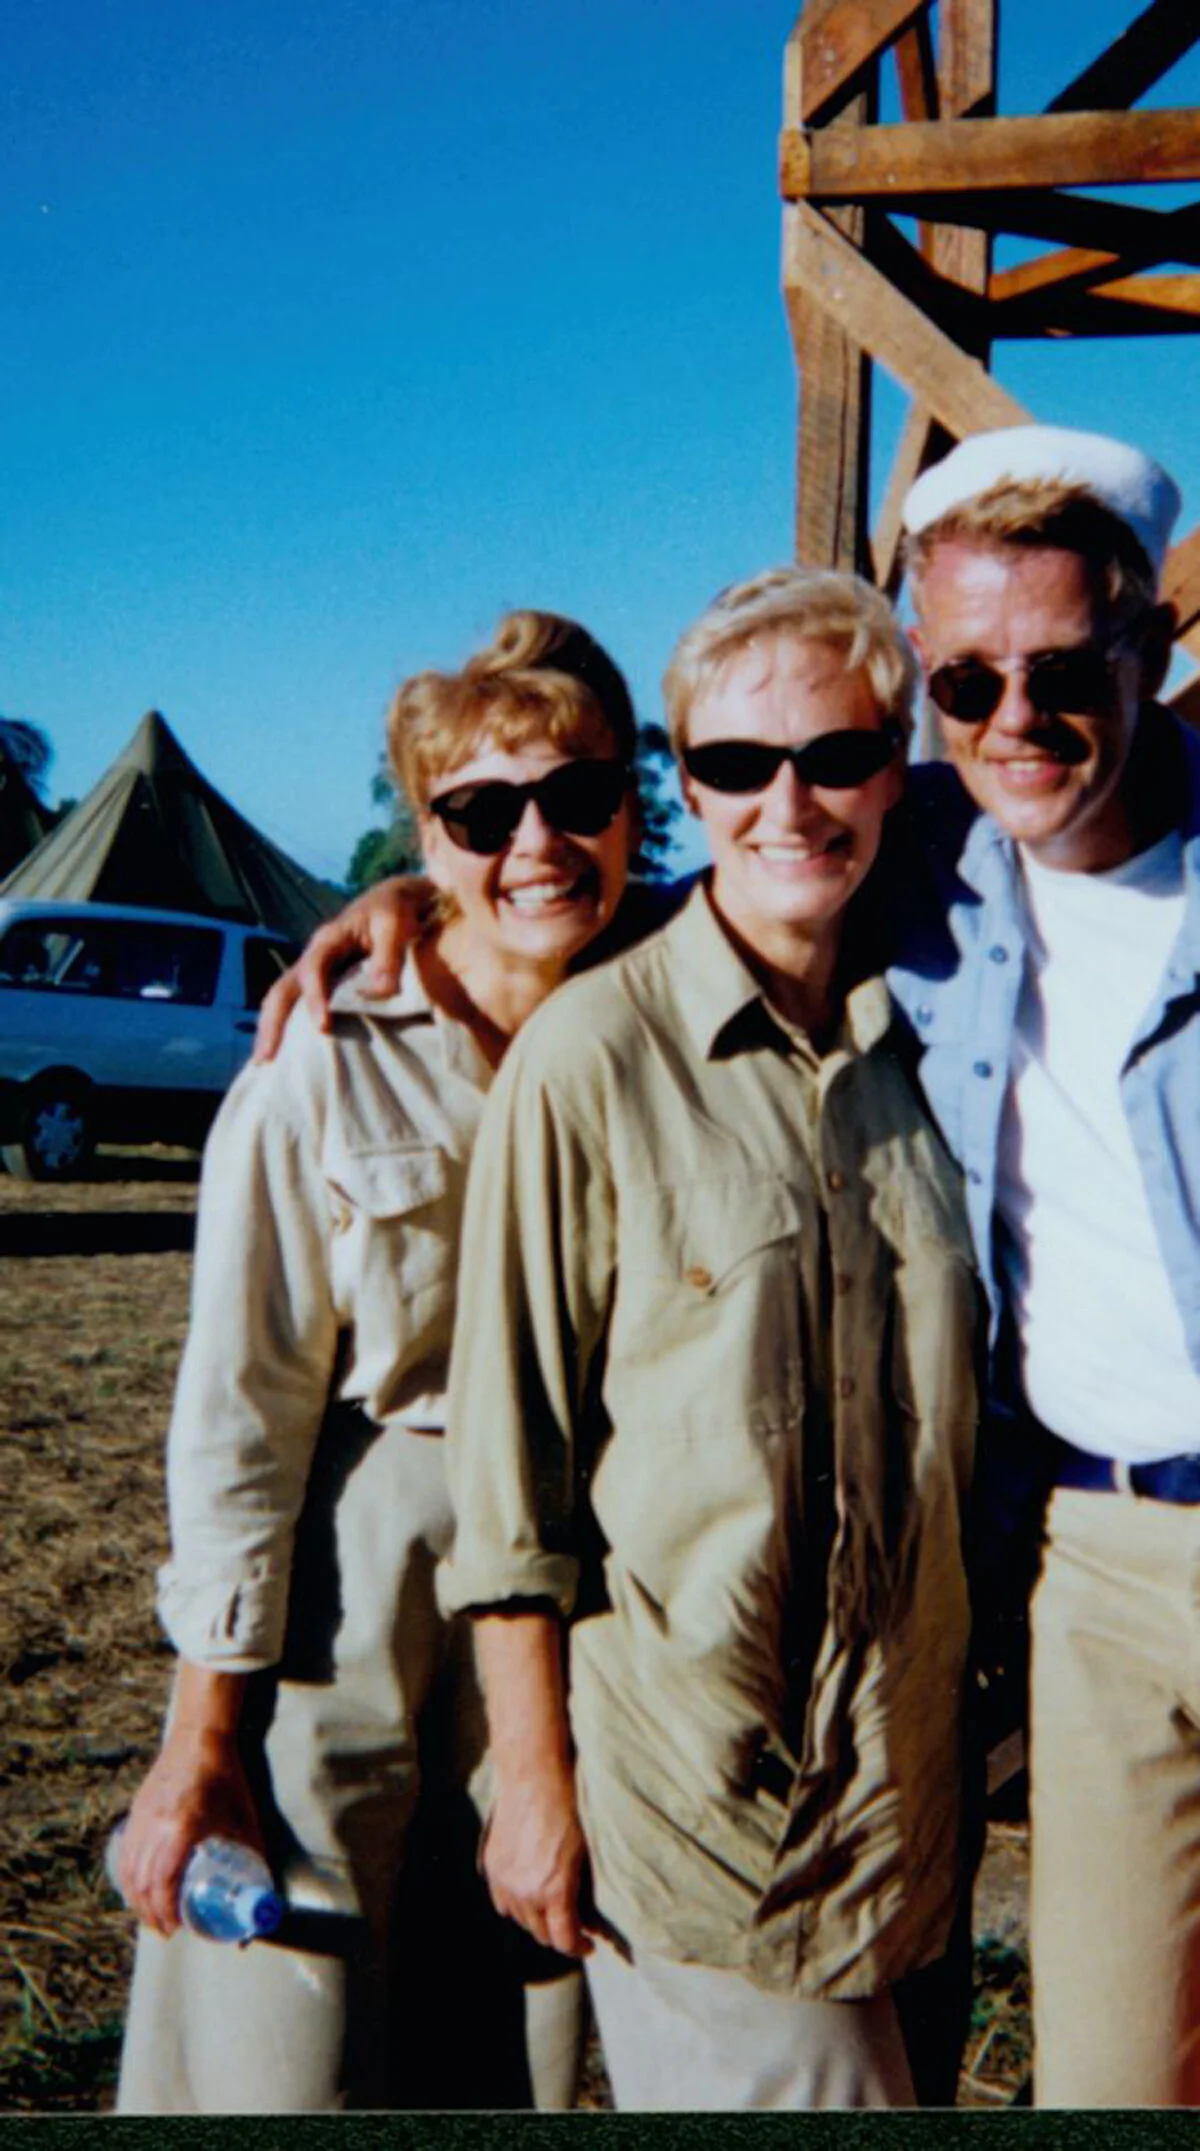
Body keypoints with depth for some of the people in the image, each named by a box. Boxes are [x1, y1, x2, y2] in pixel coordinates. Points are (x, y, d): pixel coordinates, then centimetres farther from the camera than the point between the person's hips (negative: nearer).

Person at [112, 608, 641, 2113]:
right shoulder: (327, 1074, -9)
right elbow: (240, 1416, -8)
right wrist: (204, 1735, -7)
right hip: (349, 1618, -3)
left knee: (546, 2060, 12)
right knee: (294, 2055, 3)